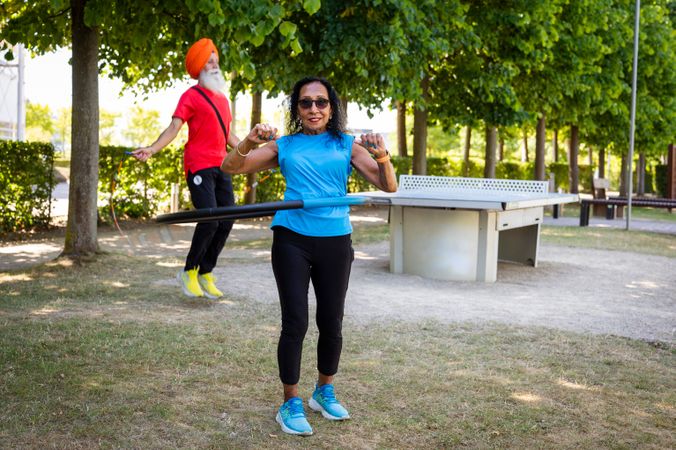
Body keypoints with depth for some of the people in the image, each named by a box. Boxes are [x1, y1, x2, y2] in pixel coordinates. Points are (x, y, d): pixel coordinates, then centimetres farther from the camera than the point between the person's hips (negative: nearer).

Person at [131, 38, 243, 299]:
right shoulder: (191, 96, 0)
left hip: (221, 167, 7)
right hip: (199, 167, -7)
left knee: (226, 222, 3)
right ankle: (189, 272, 4)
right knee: (209, 220, -16)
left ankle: (205, 275, 16)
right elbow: (174, 128, -9)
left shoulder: (222, 98, 21)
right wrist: (152, 149, -24)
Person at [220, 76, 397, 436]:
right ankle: (290, 404, 10)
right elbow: (230, 168, 2)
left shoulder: (347, 145, 7)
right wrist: (250, 141, -16)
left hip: (335, 241, 1)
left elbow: (388, 186, 0)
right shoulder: (284, 146, 7)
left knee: (331, 322, 9)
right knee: (295, 322, -4)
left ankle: (324, 392, 31)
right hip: (292, 240, -1)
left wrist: (382, 156, -19)